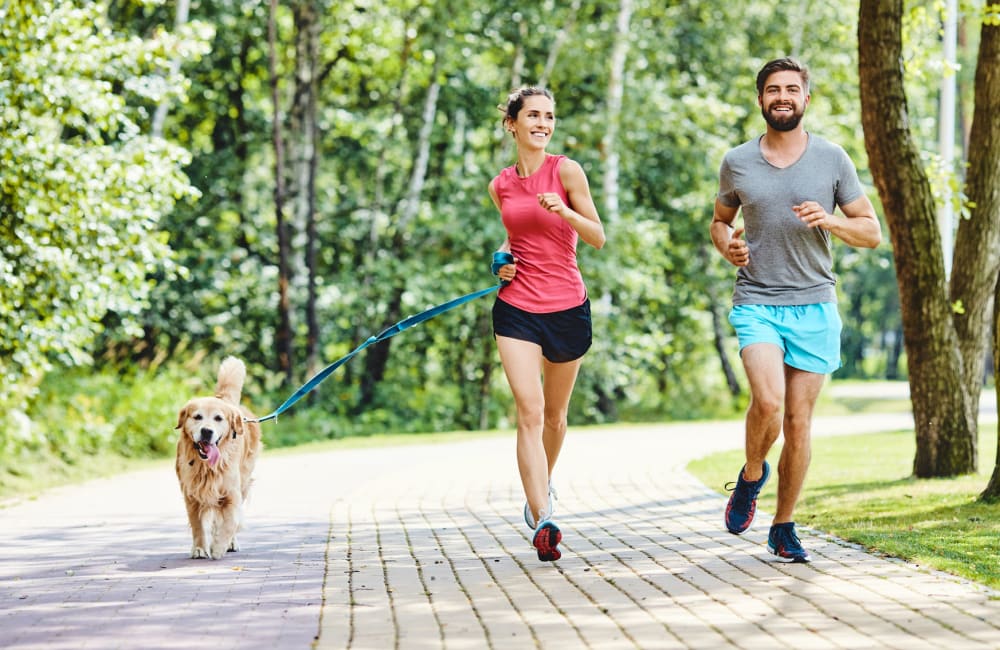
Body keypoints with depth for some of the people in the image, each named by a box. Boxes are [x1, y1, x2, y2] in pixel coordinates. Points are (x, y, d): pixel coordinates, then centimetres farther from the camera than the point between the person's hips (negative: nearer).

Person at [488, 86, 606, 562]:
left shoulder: (566, 171, -4)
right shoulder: (500, 186, 7)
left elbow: (598, 238, -4)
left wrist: (563, 210, -21)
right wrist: (503, 258, 4)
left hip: (567, 308, -1)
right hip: (517, 308, 1)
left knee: (554, 415, 15)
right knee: (529, 412, -15)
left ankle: (544, 484, 45)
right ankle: (542, 522, -22)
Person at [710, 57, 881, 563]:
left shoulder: (832, 159, 3)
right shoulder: (737, 163, 5)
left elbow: (872, 232, 6)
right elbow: (720, 220, 21)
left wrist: (830, 220, -14)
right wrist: (727, 245, -2)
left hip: (814, 306, 1)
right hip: (756, 302, -1)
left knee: (799, 420, 2)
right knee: (768, 400, -23)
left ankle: (784, 527, 16)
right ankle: (752, 474, 7)